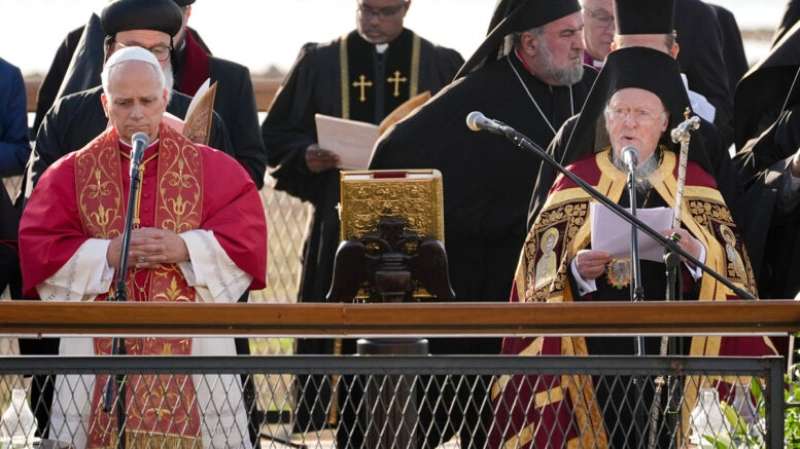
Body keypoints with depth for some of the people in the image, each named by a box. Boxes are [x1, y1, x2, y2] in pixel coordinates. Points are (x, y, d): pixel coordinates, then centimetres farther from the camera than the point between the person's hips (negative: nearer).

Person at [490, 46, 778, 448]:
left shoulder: (693, 182, 12)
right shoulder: (576, 181, 9)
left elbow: (731, 262, 4)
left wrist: (698, 253, -16)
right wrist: (575, 271, -16)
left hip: (674, 350, 1)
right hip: (599, 349, -1)